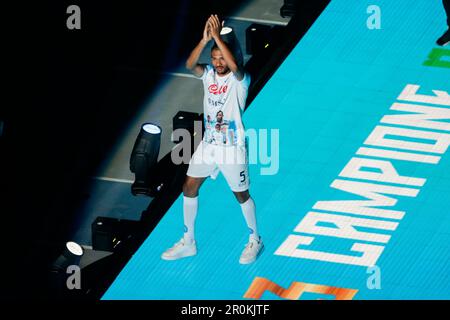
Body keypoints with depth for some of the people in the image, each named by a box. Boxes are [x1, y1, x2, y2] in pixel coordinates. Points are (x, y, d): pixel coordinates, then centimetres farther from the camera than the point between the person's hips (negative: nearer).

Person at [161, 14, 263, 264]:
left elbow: (234, 65, -38)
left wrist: (217, 36, -35)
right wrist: (205, 40, -34)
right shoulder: (208, 74, -1)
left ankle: (255, 241, 26)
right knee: (189, 188, 7)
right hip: (209, 144, 5)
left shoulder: (240, 79, -15)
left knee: (241, 195, 6)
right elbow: (190, 65, -22)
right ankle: (188, 242, 20)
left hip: (233, 148, -5)